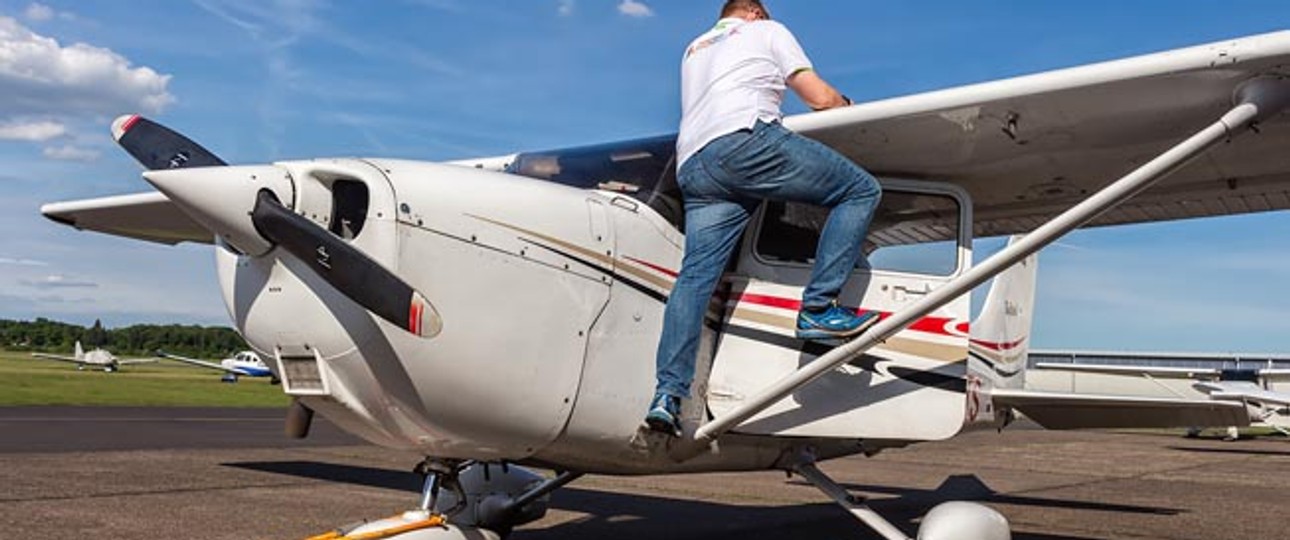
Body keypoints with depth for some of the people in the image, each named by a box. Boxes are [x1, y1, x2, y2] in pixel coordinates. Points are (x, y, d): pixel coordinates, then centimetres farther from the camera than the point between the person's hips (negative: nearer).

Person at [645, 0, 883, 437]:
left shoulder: (694, 49, 39)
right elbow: (820, 98, 15)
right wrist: (847, 105, 39)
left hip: (692, 163, 6)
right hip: (746, 140, -6)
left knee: (696, 274, -3)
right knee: (861, 190, 1)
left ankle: (669, 394, -15)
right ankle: (817, 309, -10)